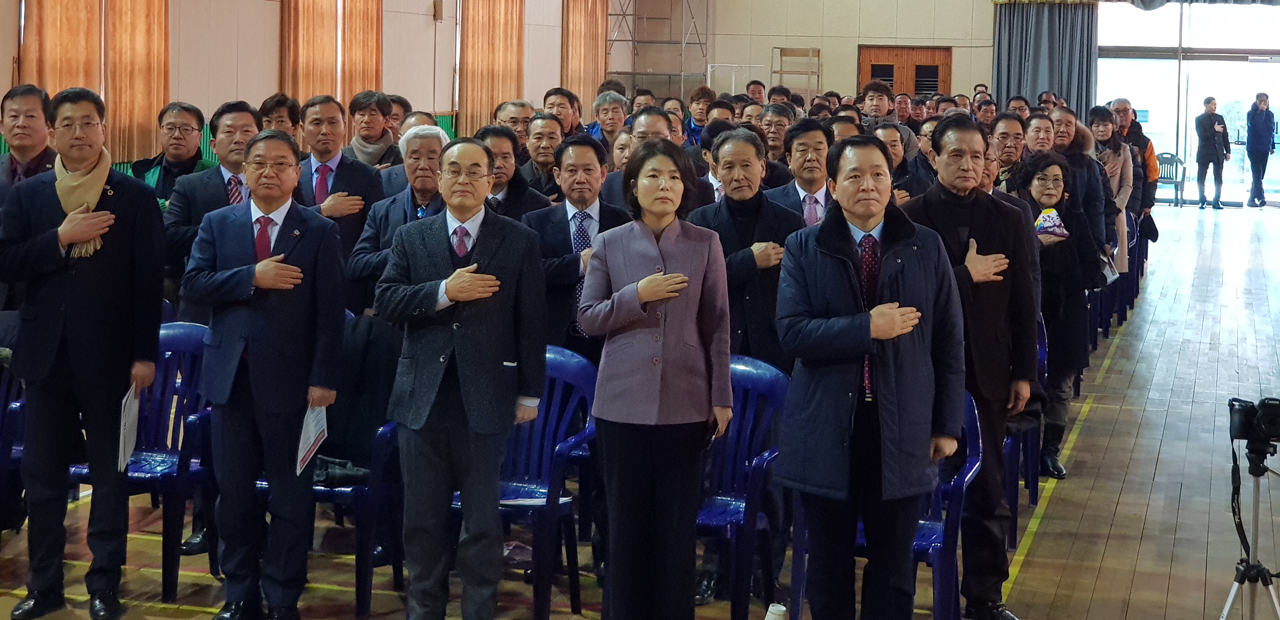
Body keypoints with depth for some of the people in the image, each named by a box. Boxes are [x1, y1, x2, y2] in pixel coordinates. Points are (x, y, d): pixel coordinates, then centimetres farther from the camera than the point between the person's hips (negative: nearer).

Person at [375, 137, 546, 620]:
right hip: (423, 397, 2)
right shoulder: (411, 237, 8)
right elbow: (385, 302, -3)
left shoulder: (519, 241, 2)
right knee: (423, 519, 10)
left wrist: (529, 394, -2)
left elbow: (531, 322, 1)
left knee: (483, 521, 5)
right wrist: (444, 292, -17)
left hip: (486, 397, -2)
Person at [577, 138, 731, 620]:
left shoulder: (705, 244, 3)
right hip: (624, 400, 0)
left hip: (685, 401, 0)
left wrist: (722, 397, 1)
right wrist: (637, 295, -14)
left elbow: (717, 325, 3)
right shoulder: (609, 244, 4)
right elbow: (587, 319, 1)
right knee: (627, 518, 7)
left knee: (678, 521, 4)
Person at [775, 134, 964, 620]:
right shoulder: (804, 249, 2)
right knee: (829, 562, 11)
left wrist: (947, 425, 1)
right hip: (827, 429, 0)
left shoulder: (926, 248, 5)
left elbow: (949, 342, 5)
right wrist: (868, 328, -19)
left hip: (902, 431, 0)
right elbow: (791, 331, -10)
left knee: (894, 566, 9)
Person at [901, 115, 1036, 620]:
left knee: (987, 492, 6)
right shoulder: (909, 219, -4)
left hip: (986, 372, 2)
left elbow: (1022, 305, 6)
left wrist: (1024, 373, 3)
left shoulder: (1008, 221, 5)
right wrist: (965, 275, -14)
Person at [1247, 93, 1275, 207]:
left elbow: (1272, 131, 14)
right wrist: (1261, 111, -24)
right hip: (1253, 148, -5)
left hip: (1265, 149, 5)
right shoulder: (1251, 113, -8)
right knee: (1257, 174, -13)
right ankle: (1261, 198, -16)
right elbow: (1254, 124, -28)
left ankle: (1252, 199, 20)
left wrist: (1272, 146, 15)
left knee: (1260, 175, 9)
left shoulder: (1270, 115, 5)